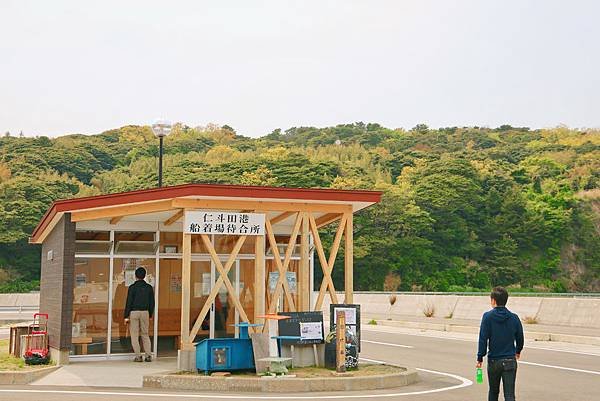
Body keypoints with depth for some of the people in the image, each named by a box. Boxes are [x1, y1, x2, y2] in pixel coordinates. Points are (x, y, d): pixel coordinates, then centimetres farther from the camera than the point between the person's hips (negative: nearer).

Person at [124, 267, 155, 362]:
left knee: (134, 335, 3)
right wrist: (150, 315, 19)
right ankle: (148, 355, 4)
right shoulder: (149, 287, 5)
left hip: (134, 312, -3)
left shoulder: (132, 287, -6)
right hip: (145, 312, 3)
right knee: (145, 334, 11)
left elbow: (129, 302, -7)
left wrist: (126, 316, -3)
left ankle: (138, 356, -1)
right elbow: (152, 302, 8)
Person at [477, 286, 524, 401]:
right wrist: (518, 351, 31)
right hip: (510, 361, 1)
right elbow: (520, 338, 11)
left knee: (493, 391, 18)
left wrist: (480, 358, -3)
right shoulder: (514, 317, 1)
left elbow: (483, 339, -11)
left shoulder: (488, 316, -8)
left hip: (493, 361, -1)